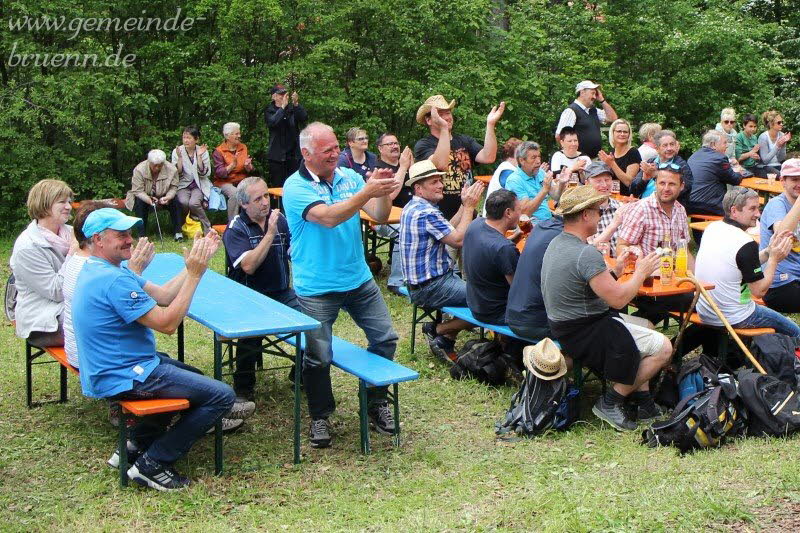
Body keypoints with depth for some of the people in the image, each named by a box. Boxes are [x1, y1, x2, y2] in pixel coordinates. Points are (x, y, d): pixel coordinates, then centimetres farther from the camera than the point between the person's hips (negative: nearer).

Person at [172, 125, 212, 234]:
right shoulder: (177, 151, 1)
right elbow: (177, 174, -5)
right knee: (183, 202, -32)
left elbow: (204, 174, -7)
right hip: (183, 185, 1)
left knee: (194, 203, -31)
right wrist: (179, 157, -16)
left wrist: (199, 156, -16)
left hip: (199, 185, -1)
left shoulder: (203, 152, 0)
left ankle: (207, 229, -12)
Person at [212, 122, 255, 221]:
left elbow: (250, 170, 11)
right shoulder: (218, 151, -1)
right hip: (225, 182, -4)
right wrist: (232, 166, -26)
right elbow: (219, 173, -11)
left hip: (241, 181, 4)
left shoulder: (243, 148, 12)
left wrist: (248, 165, -14)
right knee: (235, 193, -35)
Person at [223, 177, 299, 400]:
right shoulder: (235, 229, -8)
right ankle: (243, 388, -11)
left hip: (281, 293, 5)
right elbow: (248, 266, -22)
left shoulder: (280, 220, 6)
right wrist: (270, 234, -23)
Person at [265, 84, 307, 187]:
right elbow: (272, 122, -15)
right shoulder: (269, 111, 5)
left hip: (293, 154, 2)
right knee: (277, 186, -2)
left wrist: (296, 104, -21)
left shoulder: (292, 109, 10)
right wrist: (283, 107, -19)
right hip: (277, 155, -2)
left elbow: (304, 118, -7)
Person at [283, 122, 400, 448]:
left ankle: (376, 403, 25)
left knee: (385, 338, 5)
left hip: (359, 279, 5)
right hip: (316, 288, -5)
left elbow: (380, 216, -3)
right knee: (318, 357, -5)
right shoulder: (296, 187, -14)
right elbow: (328, 217, -30)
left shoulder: (349, 177, 3)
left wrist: (384, 192, -24)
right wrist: (367, 192, -36)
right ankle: (320, 417, 18)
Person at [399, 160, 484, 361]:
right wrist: (469, 207, -12)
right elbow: (458, 240, -20)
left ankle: (446, 339, 14)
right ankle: (438, 330, 0)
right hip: (430, 288, -11)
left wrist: (465, 206, 7)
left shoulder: (413, 207, 11)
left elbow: (448, 230, 14)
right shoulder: (426, 213, -21)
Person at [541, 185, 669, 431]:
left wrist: (615, 268, 12)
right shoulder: (586, 253, -26)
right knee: (663, 348, -8)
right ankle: (610, 402, 1)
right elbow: (617, 298, -25)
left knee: (648, 327, 24)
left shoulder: (557, 243, 6)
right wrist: (641, 272, -10)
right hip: (585, 335, -11)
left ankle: (642, 401, 22)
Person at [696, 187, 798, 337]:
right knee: (794, 333, 11)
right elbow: (759, 291, -16)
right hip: (734, 319, -8)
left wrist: (769, 250, 5)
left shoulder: (712, 228, 1)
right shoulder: (746, 244, -23)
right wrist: (774, 259, -8)